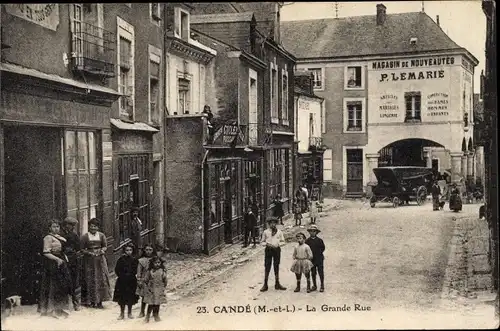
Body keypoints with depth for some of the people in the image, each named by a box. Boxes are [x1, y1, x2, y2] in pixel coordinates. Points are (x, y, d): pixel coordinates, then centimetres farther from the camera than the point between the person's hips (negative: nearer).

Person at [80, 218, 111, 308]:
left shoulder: (101, 235, 6)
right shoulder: (85, 236, -1)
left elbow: (105, 246, 10)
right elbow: (82, 249, 0)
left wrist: (101, 251, -9)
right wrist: (89, 252, -15)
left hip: (100, 260, 2)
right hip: (89, 260, -2)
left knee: (101, 279, -2)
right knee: (90, 280, -1)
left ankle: (99, 301, 2)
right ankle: (91, 301, 6)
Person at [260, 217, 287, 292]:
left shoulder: (279, 232, 5)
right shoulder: (265, 232, 3)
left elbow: (283, 241, 9)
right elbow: (262, 242, 8)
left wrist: (278, 244, -10)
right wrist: (266, 244, -12)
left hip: (277, 249, 1)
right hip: (268, 250, -1)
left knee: (276, 267, 8)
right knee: (267, 267, -2)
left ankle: (277, 284, 17)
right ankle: (265, 285, 3)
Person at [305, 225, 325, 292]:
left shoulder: (319, 240, -3)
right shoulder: (307, 241, 2)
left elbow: (323, 248, 4)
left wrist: (319, 253, -4)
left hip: (319, 259, -2)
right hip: (311, 259, 2)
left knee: (321, 272, -2)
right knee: (313, 273, 9)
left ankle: (322, 286, 8)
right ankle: (314, 286, 20)